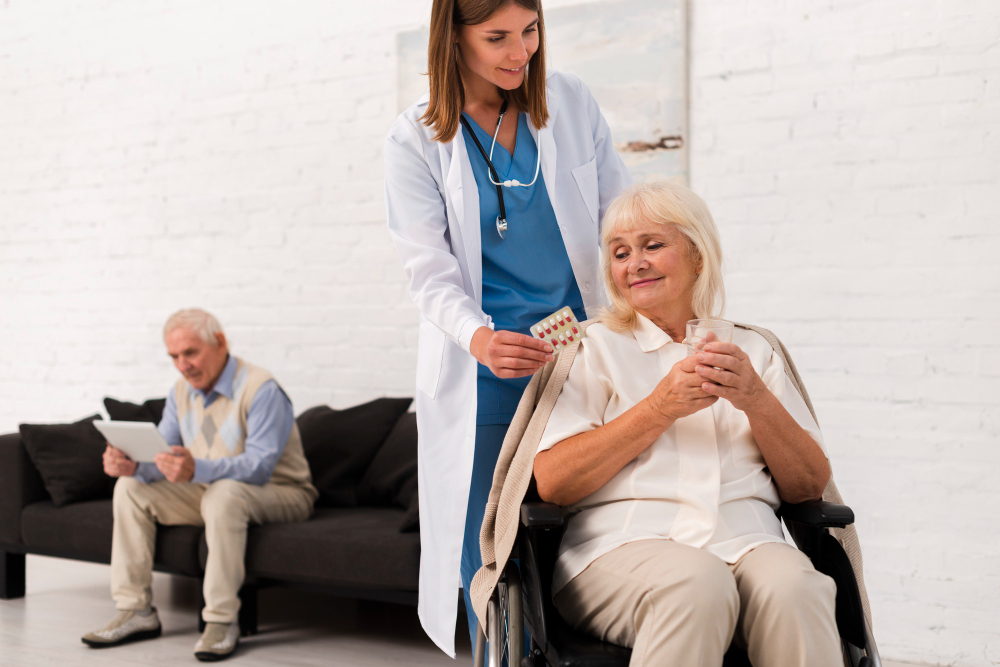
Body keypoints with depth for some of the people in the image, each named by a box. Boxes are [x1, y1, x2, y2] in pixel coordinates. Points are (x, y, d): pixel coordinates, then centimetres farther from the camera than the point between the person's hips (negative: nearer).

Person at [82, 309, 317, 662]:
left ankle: (222, 620, -32)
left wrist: (197, 470, -49)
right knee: (130, 489, -6)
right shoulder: (181, 393, 4)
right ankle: (135, 611, -7)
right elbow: (160, 457, 0)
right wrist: (131, 465, -25)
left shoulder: (261, 390, -21)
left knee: (223, 493, -39)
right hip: (209, 490, 8)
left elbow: (259, 465, -33)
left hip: (280, 494, -7)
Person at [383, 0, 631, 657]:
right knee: (488, 562, 1)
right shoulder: (417, 140, -2)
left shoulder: (573, 102, 4)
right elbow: (431, 271, -9)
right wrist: (480, 339, -29)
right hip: (483, 376, -2)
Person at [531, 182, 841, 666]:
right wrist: (660, 409, -8)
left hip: (747, 540, 2)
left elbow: (810, 488, 13)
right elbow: (552, 483, -1)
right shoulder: (596, 347, 14)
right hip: (624, 544, -2)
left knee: (791, 586, -33)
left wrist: (757, 401, -3)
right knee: (697, 584, -36)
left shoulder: (753, 350, 22)